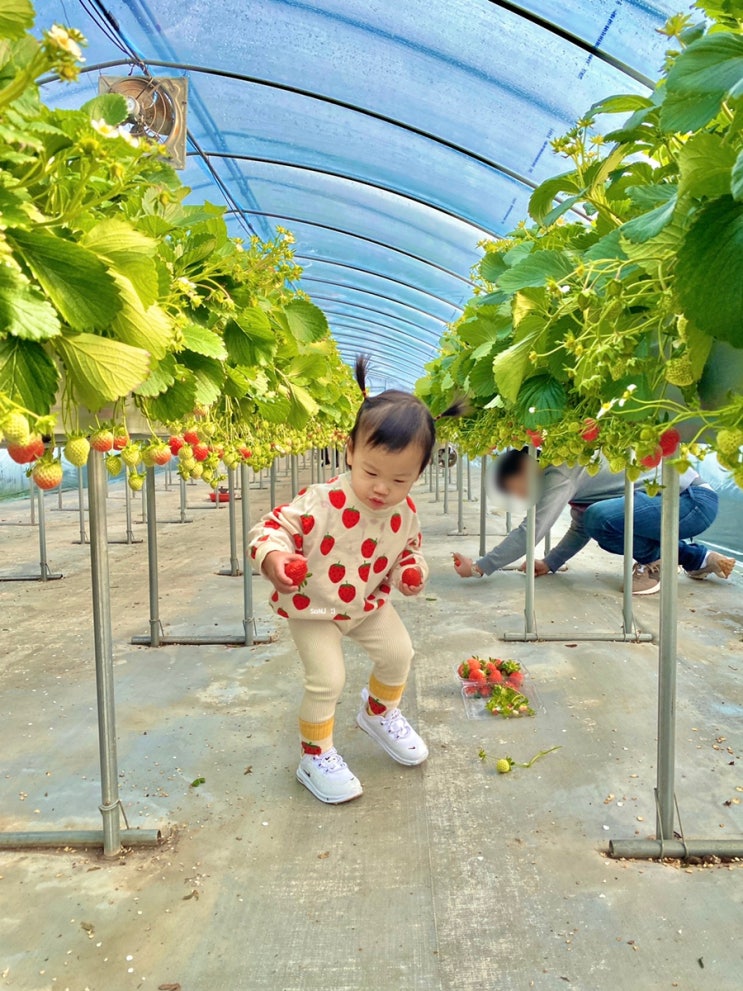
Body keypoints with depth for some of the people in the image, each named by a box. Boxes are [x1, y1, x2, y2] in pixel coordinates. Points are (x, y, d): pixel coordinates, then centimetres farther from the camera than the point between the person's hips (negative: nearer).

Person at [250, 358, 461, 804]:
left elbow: (408, 549, 7)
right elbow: (273, 525, -28)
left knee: (399, 652, 11)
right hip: (311, 606, -5)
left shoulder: (405, 513, -14)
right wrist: (274, 558, -49)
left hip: (369, 602, 6)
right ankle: (316, 757, 17)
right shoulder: (323, 501, -33)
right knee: (327, 679, -10)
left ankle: (380, 712, 44)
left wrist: (412, 571, -14)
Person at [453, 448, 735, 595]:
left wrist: (479, 567, -21)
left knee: (601, 517, -30)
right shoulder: (564, 470, 9)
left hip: (695, 500, -10)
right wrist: (550, 563, 8)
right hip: (682, 498, 10)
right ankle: (699, 557, 23)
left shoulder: (561, 473, -20)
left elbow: (531, 531, -26)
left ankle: (654, 562, -1)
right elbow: (580, 527, 18)